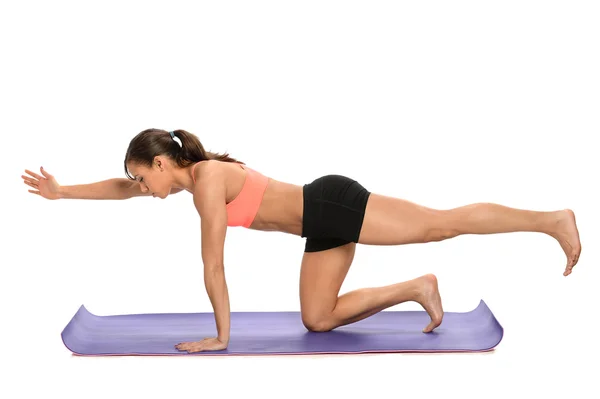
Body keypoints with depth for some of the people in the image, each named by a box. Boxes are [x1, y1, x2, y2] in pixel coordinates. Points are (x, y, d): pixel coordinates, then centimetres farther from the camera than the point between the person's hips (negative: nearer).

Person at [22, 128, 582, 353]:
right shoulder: (195, 170, 12)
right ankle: (415, 290, 11)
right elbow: (120, 188, 26)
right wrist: (62, 191, 27)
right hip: (323, 226, 9)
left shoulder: (207, 181, -15)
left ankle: (553, 219, -4)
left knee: (440, 223, -10)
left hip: (333, 206, -9)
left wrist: (221, 336, -8)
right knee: (318, 319, 8)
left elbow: (213, 268, -14)